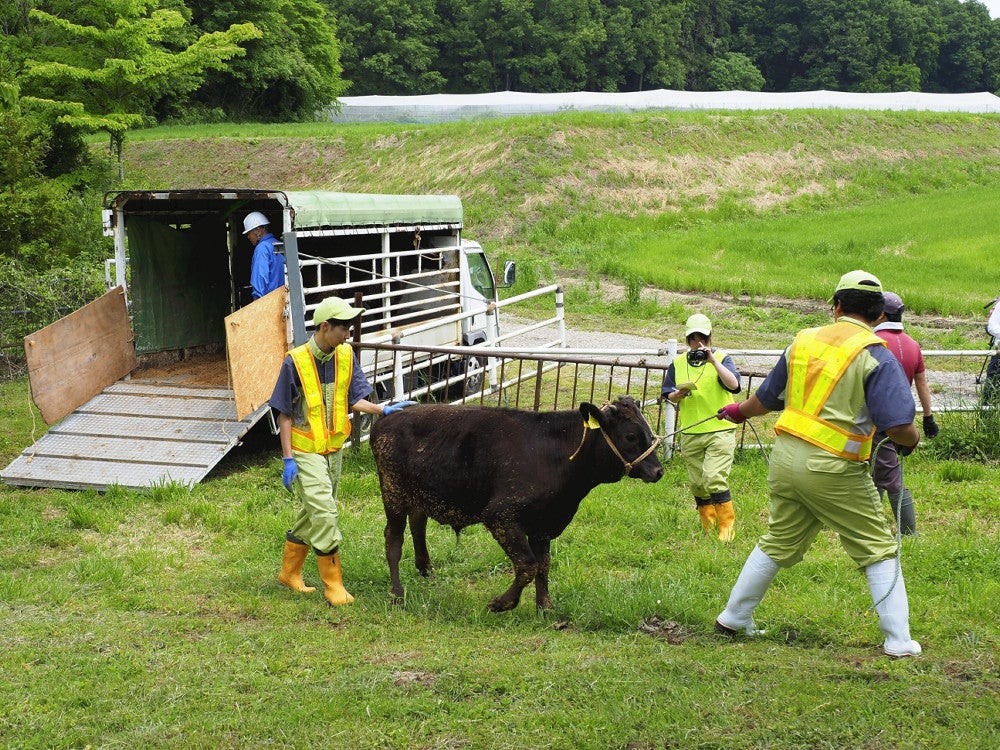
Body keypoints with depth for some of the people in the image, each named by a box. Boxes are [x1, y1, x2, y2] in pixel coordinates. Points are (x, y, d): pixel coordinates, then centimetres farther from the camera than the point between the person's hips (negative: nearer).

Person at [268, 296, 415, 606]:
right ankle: (333, 584, 0)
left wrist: (383, 410, -18)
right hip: (305, 450, -6)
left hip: (334, 449, 6)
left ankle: (290, 573, 33)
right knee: (324, 513, -11)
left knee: (312, 513, 16)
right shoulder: (296, 361, -15)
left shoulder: (346, 355, 0)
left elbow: (355, 400, 0)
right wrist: (288, 459, -12)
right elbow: (285, 415, -9)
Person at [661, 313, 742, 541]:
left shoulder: (722, 359, 0)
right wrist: (679, 394, -9)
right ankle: (708, 527, 22)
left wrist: (712, 360, -22)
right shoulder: (677, 364, 11)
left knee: (714, 478, -18)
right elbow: (668, 396, 14)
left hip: (720, 431, -4)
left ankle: (728, 525, -7)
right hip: (690, 434, 5)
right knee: (697, 484, 9)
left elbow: (734, 385, -17)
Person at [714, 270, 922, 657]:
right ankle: (898, 640, 6)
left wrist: (740, 410, 44)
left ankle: (734, 617, 32)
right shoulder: (876, 355, -8)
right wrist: (911, 440, 9)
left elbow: (766, 399, 22)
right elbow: (899, 427, -15)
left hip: (785, 457, 6)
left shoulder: (803, 341, 9)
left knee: (778, 543, 22)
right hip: (833, 469, -6)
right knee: (878, 551, 7)